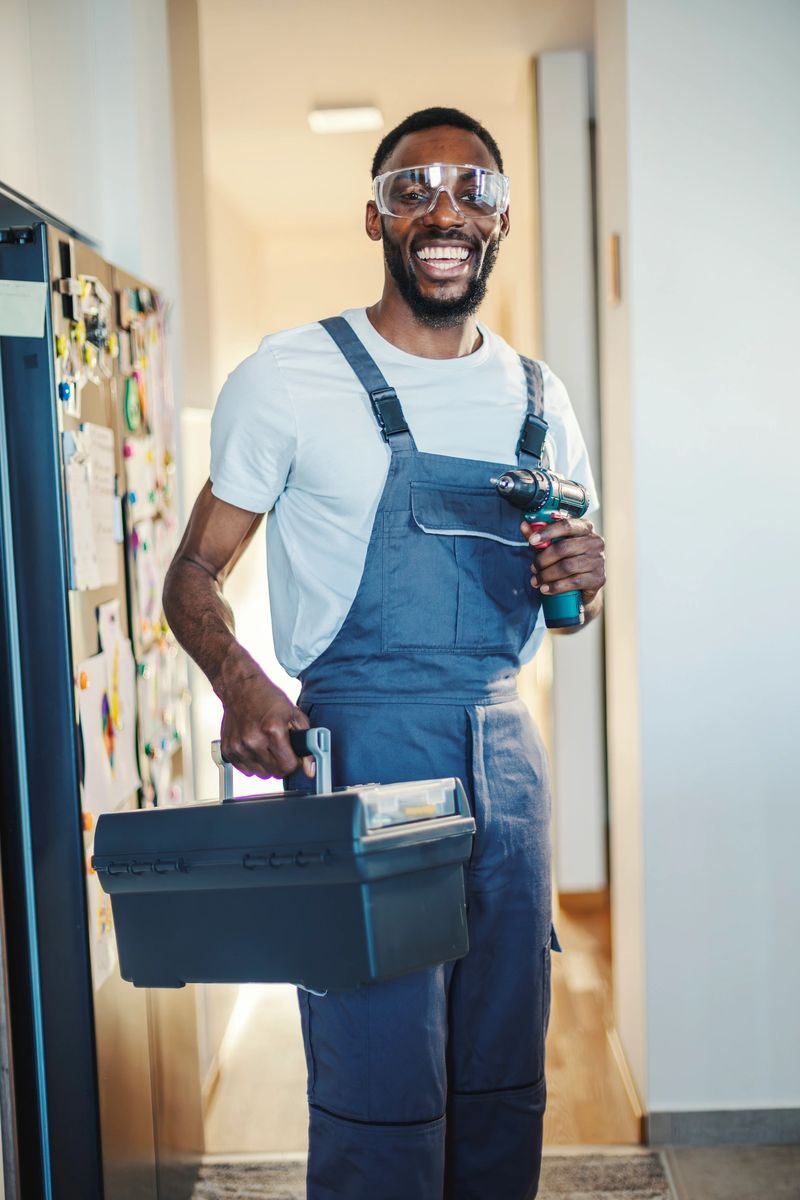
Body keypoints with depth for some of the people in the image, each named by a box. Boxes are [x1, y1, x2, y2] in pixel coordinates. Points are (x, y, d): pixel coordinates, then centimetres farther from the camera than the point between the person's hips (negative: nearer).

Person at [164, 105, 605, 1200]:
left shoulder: (539, 399, 12)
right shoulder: (290, 379, -2)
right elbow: (195, 575, -2)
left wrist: (585, 577, -4)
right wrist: (238, 680, -23)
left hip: (505, 749, 5)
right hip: (359, 744, -5)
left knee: (506, 1081, 12)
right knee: (378, 1086, -4)